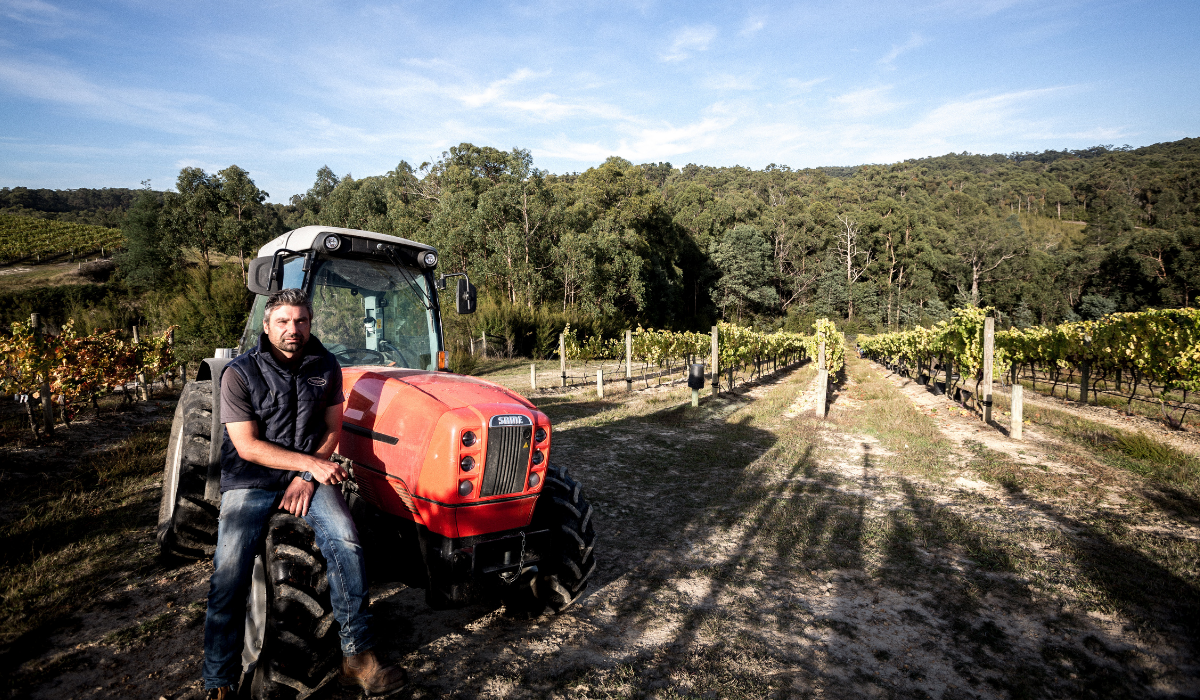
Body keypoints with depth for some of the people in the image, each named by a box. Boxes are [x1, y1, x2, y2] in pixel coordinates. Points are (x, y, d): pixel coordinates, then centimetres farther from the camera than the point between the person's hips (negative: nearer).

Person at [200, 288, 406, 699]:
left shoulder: (325, 366, 4)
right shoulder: (239, 373, -7)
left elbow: (332, 429, 6)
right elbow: (247, 446, -12)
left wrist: (308, 476, -9)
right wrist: (310, 462, -19)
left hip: (311, 475, 2)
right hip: (251, 480, -1)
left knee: (345, 541, -22)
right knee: (230, 569, -19)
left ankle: (357, 657, -14)